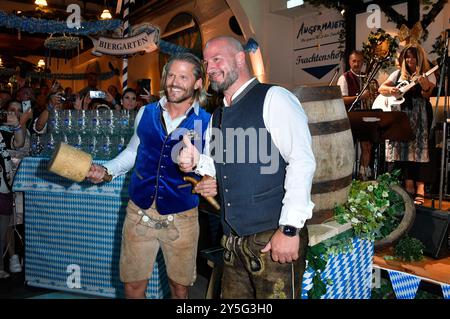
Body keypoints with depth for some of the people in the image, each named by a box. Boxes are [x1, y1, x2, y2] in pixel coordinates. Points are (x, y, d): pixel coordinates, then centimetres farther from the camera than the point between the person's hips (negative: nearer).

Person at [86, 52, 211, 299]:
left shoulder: (206, 123, -7)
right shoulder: (146, 113, 2)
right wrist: (106, 170, 5)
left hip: (181, 218, -2)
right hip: (139, 212, 2)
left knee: (179, 288, 15)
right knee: (132, 285, 13)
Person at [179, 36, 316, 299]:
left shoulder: (273, 98, -7)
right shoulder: (217, 116, 16)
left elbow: (302, 161, -16)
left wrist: (290, 229, -21)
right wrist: (198, 162, 2)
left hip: (275, 237, -7)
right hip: (233, 242, 7)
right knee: (232, 295, 15)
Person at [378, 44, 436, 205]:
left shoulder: (428, 75, 5)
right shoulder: (398, 74, 14)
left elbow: (427, 94, -10)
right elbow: (381, 88, 8)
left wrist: (425, 86, -31)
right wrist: (391, 90, -14)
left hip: (419, 117, -3)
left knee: (420, 148, -8)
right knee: (403, 147, 2)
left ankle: (420, 189, -6)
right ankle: (409, 185, 11)